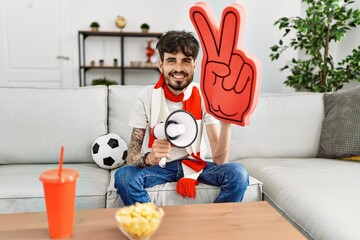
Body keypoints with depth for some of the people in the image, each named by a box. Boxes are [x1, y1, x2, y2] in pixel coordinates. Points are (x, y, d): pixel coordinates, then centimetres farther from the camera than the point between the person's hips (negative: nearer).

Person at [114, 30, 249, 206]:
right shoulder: (147, 97, -13)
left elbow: (220, 159, -18)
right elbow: (131, 156, -15)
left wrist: (226, 121, -35)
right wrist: (150, 158, -38)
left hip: (196, 163, 1)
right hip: (160, 165, 0)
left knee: (238, 174, -25)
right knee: (123, 176, -29)